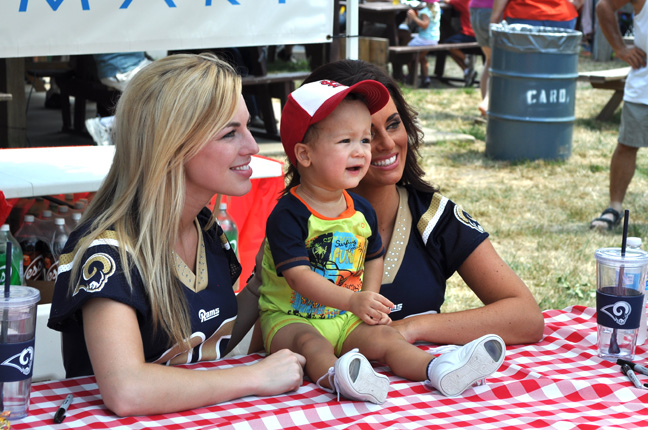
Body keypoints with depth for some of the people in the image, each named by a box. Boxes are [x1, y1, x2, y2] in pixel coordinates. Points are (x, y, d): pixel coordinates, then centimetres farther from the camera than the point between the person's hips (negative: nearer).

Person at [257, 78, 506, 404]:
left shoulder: (362, 211, 6)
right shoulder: (288, 215, -17)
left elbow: (373, 258, 20)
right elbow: (299, 275, -25)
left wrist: (370, 303, 2)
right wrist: (353, 300, -34)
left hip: (345, 319, 6)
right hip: (291, 317, -5)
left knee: (384, 336, -17)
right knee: (310, 343, -34)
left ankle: (438, 370, -35)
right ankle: (337, 378, -62)